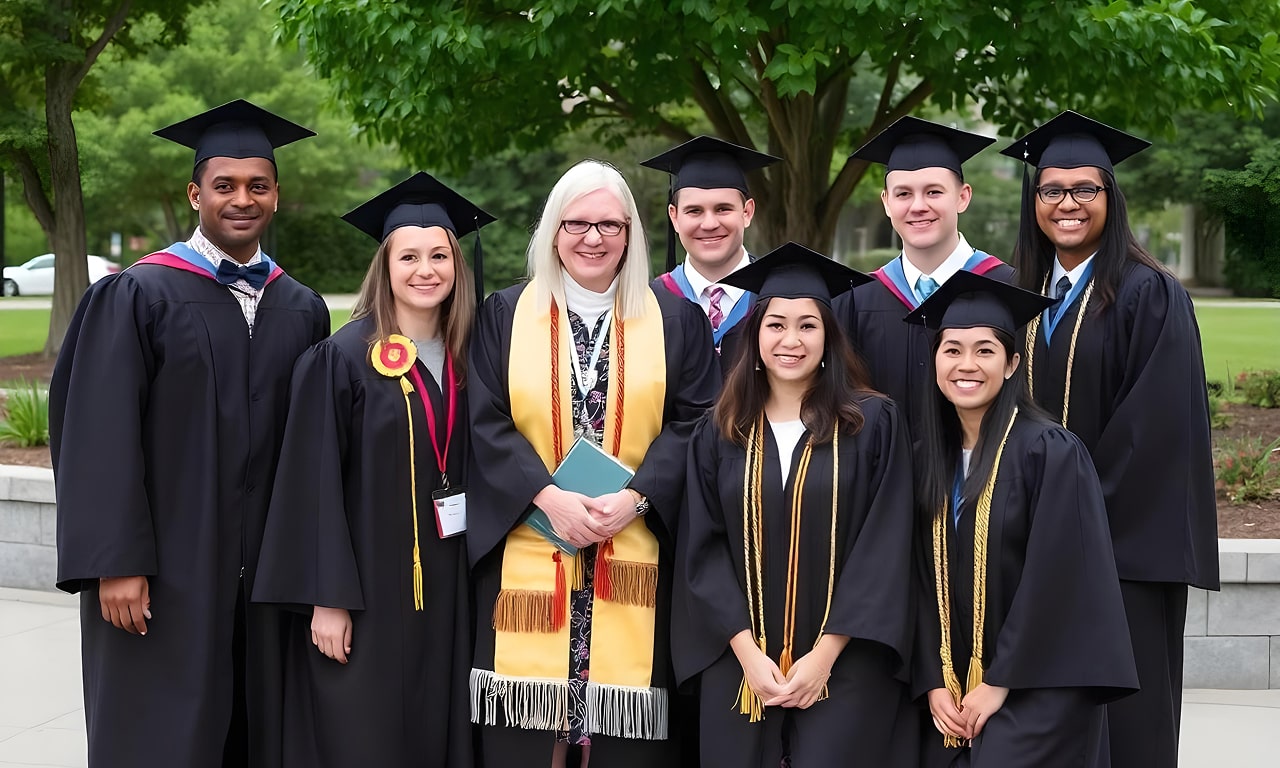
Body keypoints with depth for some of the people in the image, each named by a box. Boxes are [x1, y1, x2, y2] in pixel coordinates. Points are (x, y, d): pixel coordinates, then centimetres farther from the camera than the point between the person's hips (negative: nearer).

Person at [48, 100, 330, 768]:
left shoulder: (302, 310, 10)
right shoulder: (138, 296, -5)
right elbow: (100, 435, -9)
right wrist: (116, 563, -15)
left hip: (266, 570, 4)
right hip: (165, 569, -4)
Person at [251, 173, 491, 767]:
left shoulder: (465, 360, 7)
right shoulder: (341, 359, -9)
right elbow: (315, 483, -11)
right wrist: (327, 600, -15)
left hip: (447, 592, 5)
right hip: (367, 589, -5)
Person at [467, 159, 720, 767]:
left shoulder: (674, 320, 8)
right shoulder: (506, 316, 7)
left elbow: (693, 421, 2)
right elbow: (486, 423, 0)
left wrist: (636, 497, -13)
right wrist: (549, 498, -13)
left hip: (635, 554, 0)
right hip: (528, 552, 0)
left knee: (625, 715, -1)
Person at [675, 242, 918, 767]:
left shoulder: (873, 423, -1)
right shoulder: (719, 433, 6)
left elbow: (885, 549, -6)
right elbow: (702, 550, 2)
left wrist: (824, 656, -12)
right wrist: (748, 654, -10)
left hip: (846, 670, -2)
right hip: (739, 669, 2)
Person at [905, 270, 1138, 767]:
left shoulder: (1051, 453, -10)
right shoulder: (928, 460, 7)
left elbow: (1056, 579, -14)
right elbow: (924, 581, 8)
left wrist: (1000, 683, -13)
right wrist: (933, 683, -3)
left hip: (1036, 694, -5)